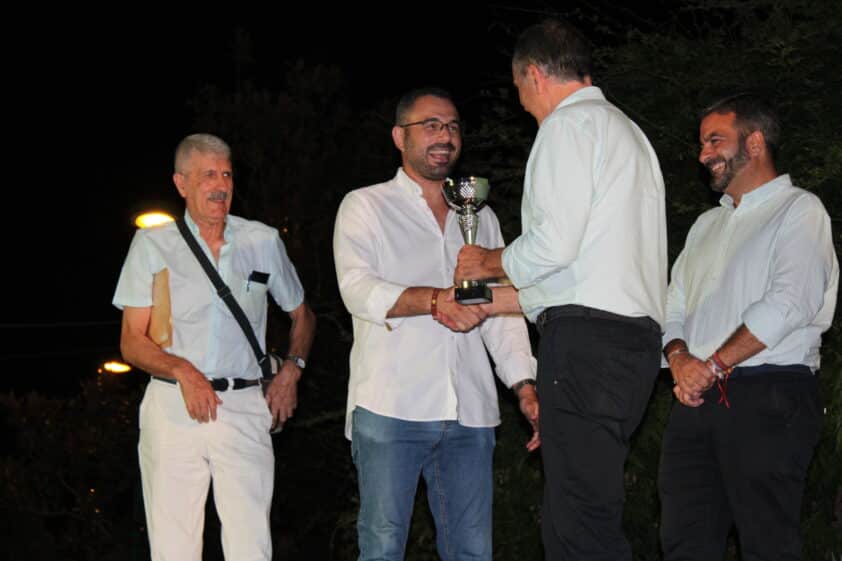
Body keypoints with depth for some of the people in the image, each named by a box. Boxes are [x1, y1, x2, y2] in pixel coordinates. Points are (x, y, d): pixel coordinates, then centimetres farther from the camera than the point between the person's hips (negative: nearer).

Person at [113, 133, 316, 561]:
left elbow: (301, 315, 26)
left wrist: (291, 370, 9)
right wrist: (182, 371, -14)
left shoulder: (263, 241, 11)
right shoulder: (153, 245, 6)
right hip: (172, 408, -1)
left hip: (245, 409, 1)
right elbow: (132, 343, 4)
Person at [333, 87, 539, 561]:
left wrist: (525, 385, 4)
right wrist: (434, 301, -25)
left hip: (469, 412, 4)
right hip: (390, 409, -4)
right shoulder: (365, 207, 8)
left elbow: (501, 310, 18)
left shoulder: (481, 218, 22)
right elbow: (358, 289, -8)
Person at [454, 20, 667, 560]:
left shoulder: (569, 123, -2)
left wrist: (490, 261, 6)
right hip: (634, 337, 10)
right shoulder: (627, 130, 28)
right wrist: (488, 303, 28)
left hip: (588, 336, -10)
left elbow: (554, 245, -14)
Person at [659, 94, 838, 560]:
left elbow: (790, 304, -13)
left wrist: (714, 365, -13)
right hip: (697, 399, 7)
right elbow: (674, 309, 20)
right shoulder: (706, 225, 25)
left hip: (768, 398, -7)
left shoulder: (798, 210, 1)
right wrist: (680, 359, -2)